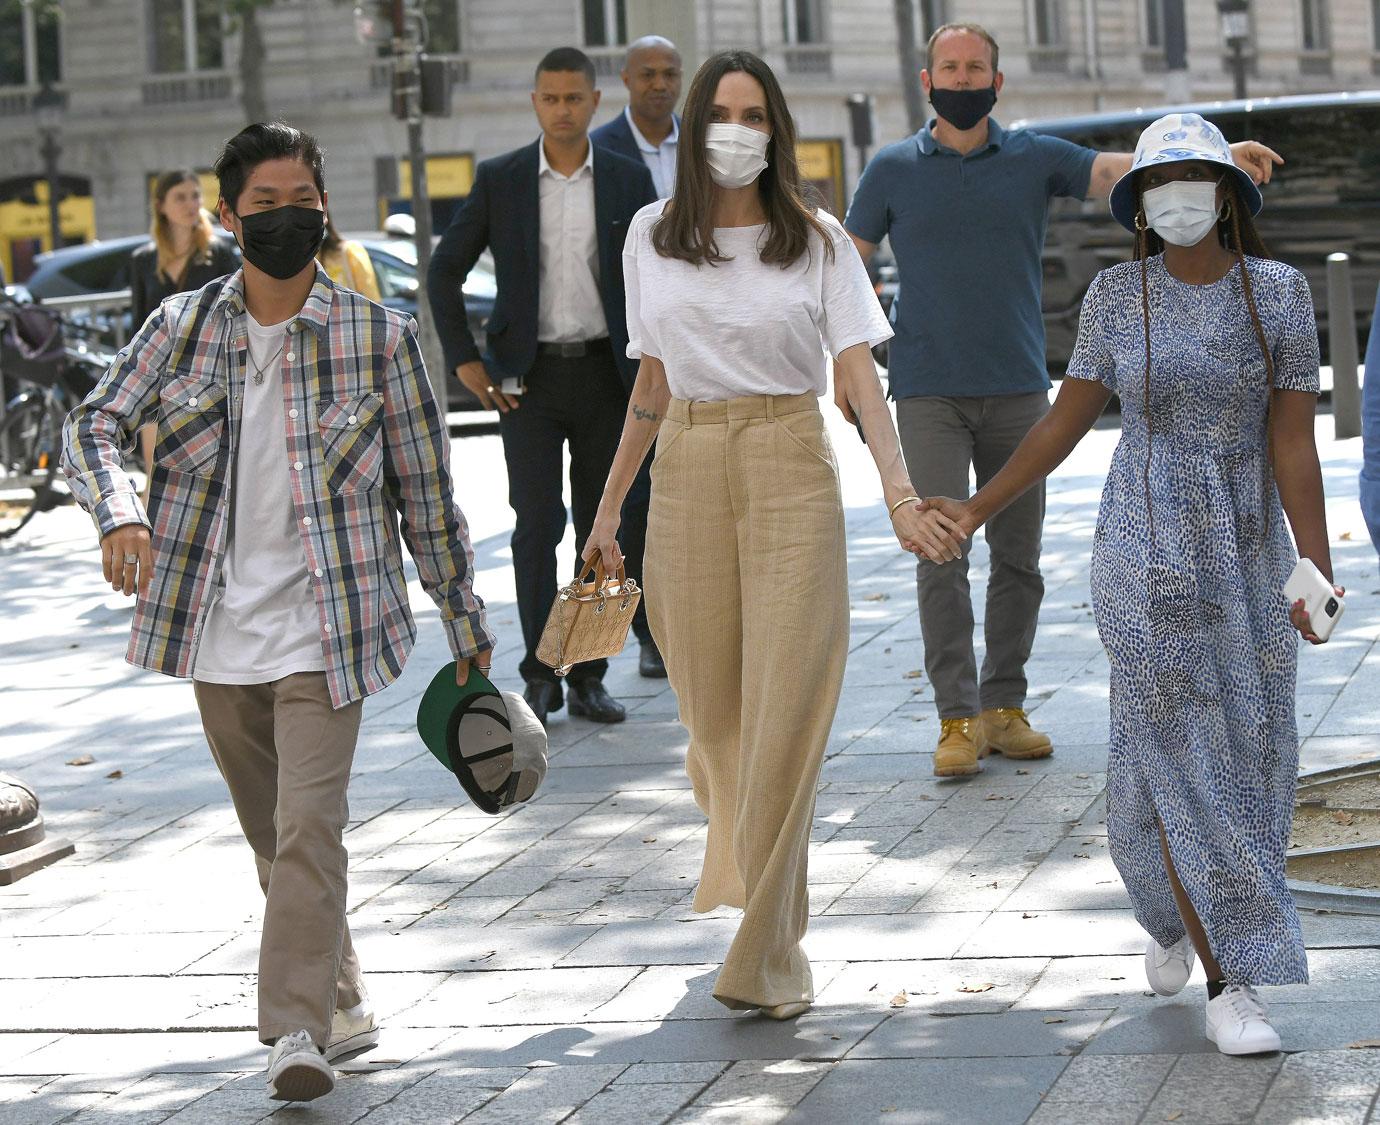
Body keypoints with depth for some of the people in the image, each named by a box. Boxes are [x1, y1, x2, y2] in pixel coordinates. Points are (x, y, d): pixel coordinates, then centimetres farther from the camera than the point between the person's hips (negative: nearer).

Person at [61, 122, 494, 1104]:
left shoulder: (379, 338, -3)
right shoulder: (185, 327, 3)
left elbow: (427, 495, 2)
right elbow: (96, 425, -3)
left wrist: (466, 624, 7)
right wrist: (120, 512, -24)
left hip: (325, 627, -4)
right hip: (219, 628, 4)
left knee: (309, 824, -15)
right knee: (273, 835, 15)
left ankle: (299, 1028, -16)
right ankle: (343, 999, 30)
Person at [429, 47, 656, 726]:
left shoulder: (628, 180, 3)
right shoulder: (500, 180, 0)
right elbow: (445, 271, 5)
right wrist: (464, 362, -2)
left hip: (605, 373, 2)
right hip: (529, 376, -1)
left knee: (601, 530, 3)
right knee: (537, 522, -10)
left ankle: (588, 680, 10)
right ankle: (539, 676, -3)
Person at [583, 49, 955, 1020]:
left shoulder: (818, 241, 2)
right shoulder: (654, 236, 8)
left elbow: (859, 371, -7)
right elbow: (653, 383, 15)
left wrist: (899, 487, -21)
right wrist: (611, 505, 14)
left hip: (792, 473, -2)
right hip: (690, 472, 2)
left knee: (785, 709, -7)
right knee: (711, 702, 5)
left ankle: (766, 954, -3)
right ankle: (742, 861, 35)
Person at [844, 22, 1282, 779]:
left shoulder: (1034, 159, 6)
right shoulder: (893, 170, 5)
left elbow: (1126, 171, -5)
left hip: (1017, 389, 2)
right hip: (929, 394, -2)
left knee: (1018, 556, 5)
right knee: (940, 553, -8)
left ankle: (1004, 708, 14)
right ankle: (959, 719, -7)